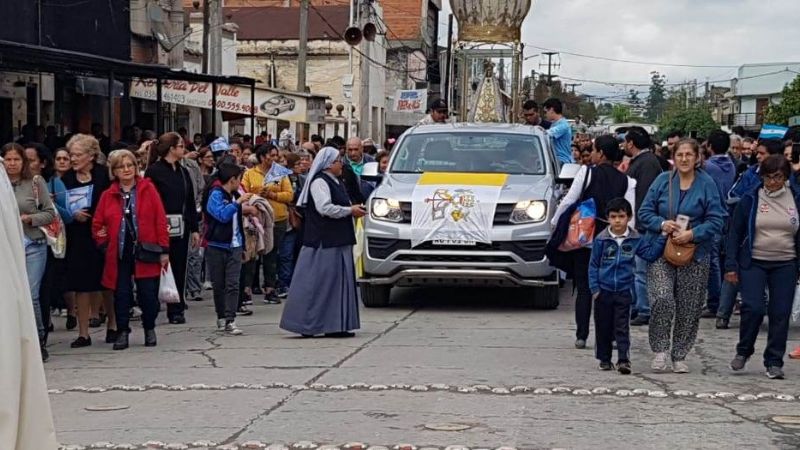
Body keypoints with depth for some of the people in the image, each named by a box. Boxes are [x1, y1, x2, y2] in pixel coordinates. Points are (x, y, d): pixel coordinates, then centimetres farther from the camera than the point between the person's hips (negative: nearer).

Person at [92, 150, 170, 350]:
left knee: (148, 294, 0)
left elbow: (160, 220, -1)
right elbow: (97, 225, 13)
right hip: (119, 253, 2)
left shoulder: (148, 189, 2)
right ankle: (122, 332, 13)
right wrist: (104, 244, 0)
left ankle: (149, 329, 20)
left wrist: (164, 249, -5)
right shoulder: (108, 195, 8)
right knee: (121, 294, 3)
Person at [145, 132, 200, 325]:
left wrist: (194, 229, 11)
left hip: (181, 228, 6)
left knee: (179, 269, 7)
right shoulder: (154, 171, -5)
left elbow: (191, 202, 15)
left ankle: (176, 310, 14)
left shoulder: (183, 172, 14)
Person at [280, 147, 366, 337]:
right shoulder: (319, 182, -12)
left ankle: (336, 326, 13)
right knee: (317, 282, -6)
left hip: (338, 241, 10)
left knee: (339, 282, 10)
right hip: (323, 241, -10)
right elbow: (325, 208, -23)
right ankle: (305, 324, 0)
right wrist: (350, 210, -15)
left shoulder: (335, 182, 19)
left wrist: (353, 210, 7)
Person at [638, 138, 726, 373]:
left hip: (694, 255, 0)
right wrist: (662, 224, -14)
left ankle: (680, 355, 19)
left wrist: (692, 234, -17)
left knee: (689, 308, 5)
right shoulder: (663, 180, 3)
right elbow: (645, 212, 5)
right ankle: (660, 349, -3)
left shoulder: (707, 184, -1)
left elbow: (716, 220, -3)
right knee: (662, 298, -17)